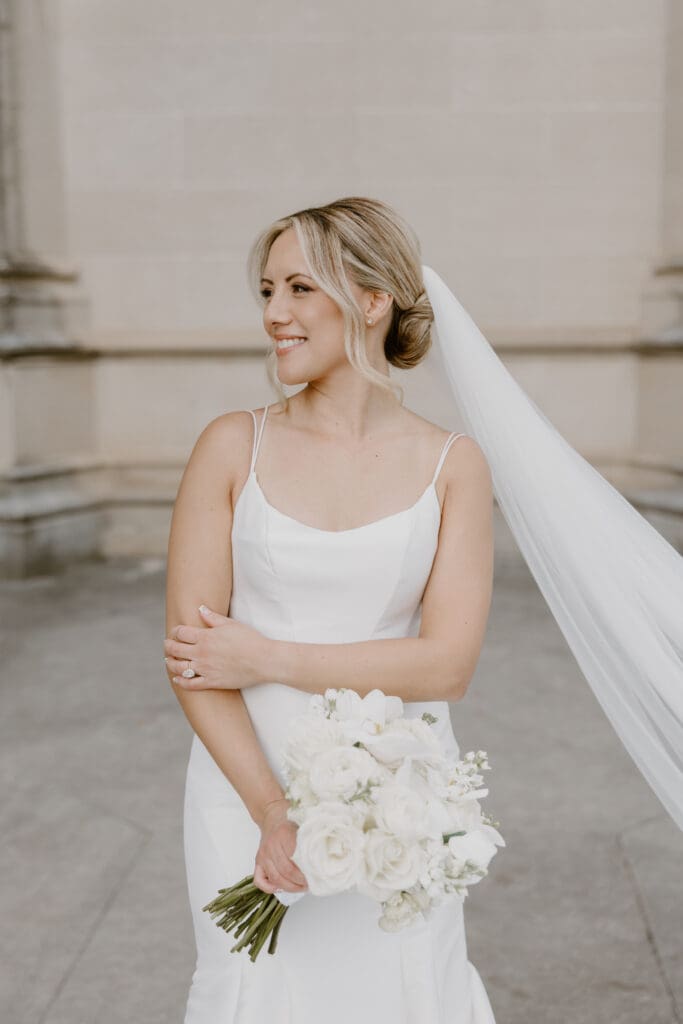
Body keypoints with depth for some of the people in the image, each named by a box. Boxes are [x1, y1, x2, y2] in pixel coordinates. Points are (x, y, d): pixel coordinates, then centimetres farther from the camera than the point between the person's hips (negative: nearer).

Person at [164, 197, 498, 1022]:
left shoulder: (452, 465, -5)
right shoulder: (233, 447, -5)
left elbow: (448, 664, -11)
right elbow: (190, 658, -7)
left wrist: (267, 656, -13)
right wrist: (275, 814, -13)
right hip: (249, 780, 0)